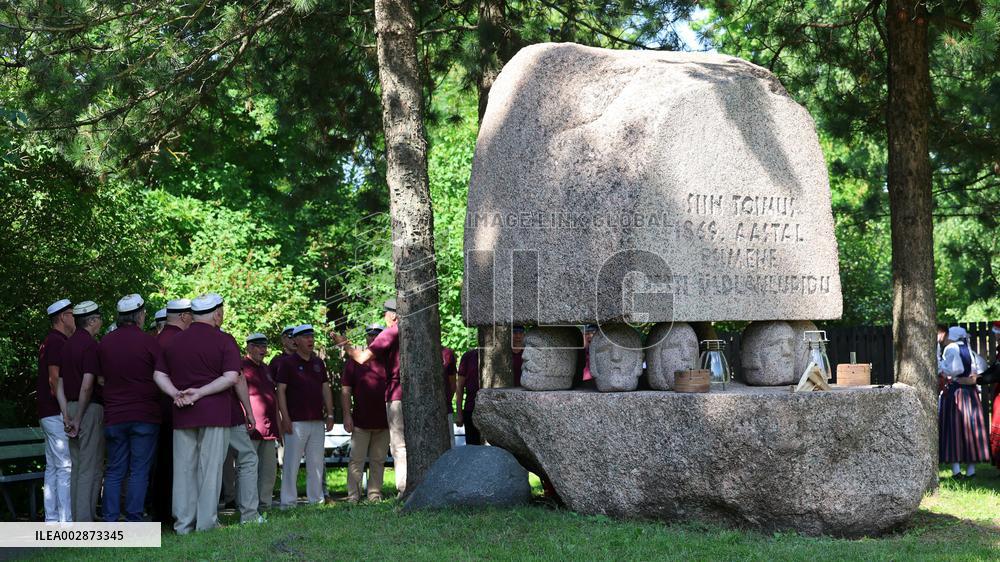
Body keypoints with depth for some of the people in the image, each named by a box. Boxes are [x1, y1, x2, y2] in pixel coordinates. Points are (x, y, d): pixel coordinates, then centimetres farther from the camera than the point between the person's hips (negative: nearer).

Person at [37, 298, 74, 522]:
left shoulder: (50, 341, 18)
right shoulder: (58, 342, -13)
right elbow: (55, 380, -19)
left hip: (49, 414, 10)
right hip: (57, 413, -10)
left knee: (52, 467, 11)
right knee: (65, 468, -10)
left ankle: (52, 520, 13)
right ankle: (66, 523, -11)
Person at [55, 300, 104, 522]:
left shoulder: (67, 344, 14)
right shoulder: (91, 345, -12)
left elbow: (59, 386, 13)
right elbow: (87, 386, -19)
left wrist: (67, 416, 9)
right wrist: (78, 418, -11)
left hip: (71, 407, 8)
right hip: (90, 409, -8)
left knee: (76, 467, 12)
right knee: (91, 468, -6)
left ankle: (76, 519, 15)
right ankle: (85, 520, -7)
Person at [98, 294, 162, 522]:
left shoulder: (104, 343, 5)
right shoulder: (149, 342, -8)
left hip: (114, 417, 4)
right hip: (145, 416, -4)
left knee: (114, 471, 9)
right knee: (139, 471, 1)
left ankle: (110, 521, 6)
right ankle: (133, 521, -1)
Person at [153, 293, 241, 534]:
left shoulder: (173, 342, 12)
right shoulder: (224, 341, -4)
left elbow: (159, 375, 9)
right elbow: (231, 377, -14)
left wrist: (176, 393, -4)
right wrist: (200, 393, -12)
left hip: (182, 414, 4)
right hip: (214, 413, -4)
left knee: (184, 468, 8)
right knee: (210, 467, 1)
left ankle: (183, 523, 11)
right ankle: (207, 523, 3)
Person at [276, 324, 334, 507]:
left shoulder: (318, 363, 16)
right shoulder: (287, 363, -2)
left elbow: (326, 389, 17)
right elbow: (280, 391, -6)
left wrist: (330, 414, 9)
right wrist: (285, 418, -13)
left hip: (317, 421, 6)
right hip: (296, 422, -6)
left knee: (316, 463, 8)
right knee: (291, 463, -4)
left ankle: (315, 499, 15)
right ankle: (288, 502, 0)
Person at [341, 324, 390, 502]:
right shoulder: (355, 360, 4)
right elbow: (346, 390, 1)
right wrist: (347, 415, -8)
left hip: (383, 421, 2)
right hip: (361, 421, -2)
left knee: (378, 461, 7)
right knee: (356, 460, -3)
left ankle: (374, 494, 14)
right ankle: (353, 495, 1)